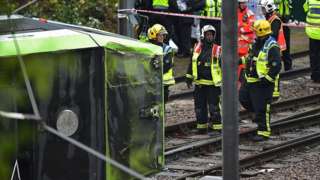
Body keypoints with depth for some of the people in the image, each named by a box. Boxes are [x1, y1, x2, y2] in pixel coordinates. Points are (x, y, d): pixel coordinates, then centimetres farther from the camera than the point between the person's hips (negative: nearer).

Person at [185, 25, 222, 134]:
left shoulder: (217, 50, 0)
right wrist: (189, 78, 15)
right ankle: (202, 126, 17)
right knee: (200, 106, 9)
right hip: (199, 84, 4)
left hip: (213, 84, -4)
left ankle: (217, 126, -4)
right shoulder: (197, 49, 10)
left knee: (214, 106, -7)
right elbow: (191, 64, 17)